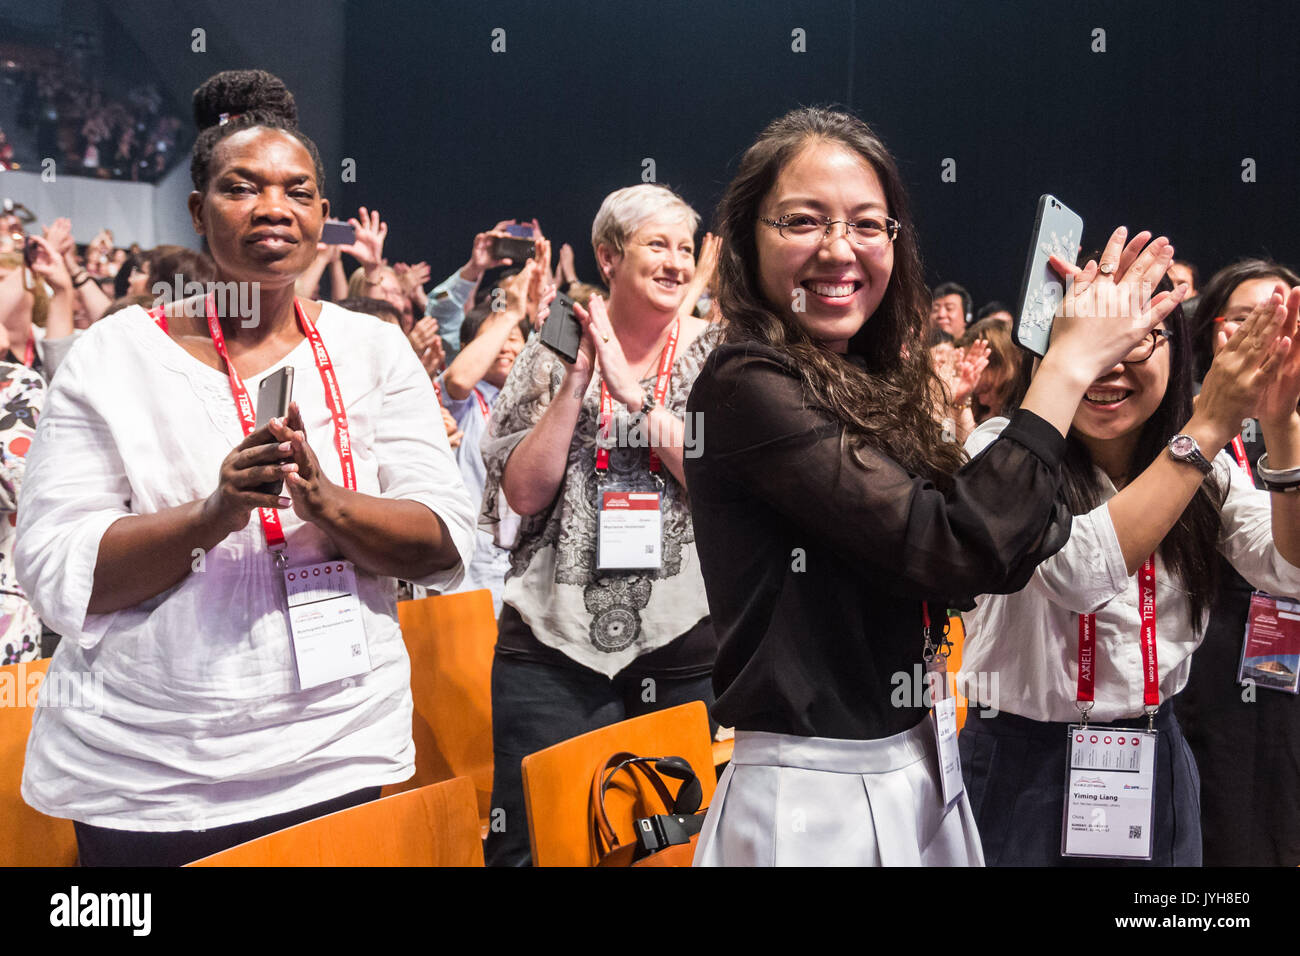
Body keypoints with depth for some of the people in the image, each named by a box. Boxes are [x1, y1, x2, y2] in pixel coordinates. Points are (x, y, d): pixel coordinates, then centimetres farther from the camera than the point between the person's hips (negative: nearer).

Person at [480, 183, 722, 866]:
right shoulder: (553, 351, 4)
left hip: (684, 638, 1)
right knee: (530, 840, 3)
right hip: (554, 639, 0)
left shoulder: (715, 352, 4)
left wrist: (631, 390, -14)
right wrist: (576, 378, -12)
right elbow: (524, 491, -4)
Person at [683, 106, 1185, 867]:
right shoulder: (746, 387, -16)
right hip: (814, 801, -8)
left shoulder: (870, 387, 8)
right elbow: (955, 549, -23)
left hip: (919, 776, 8)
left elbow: (1003, 559, 6)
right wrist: (1069, 366, -13)